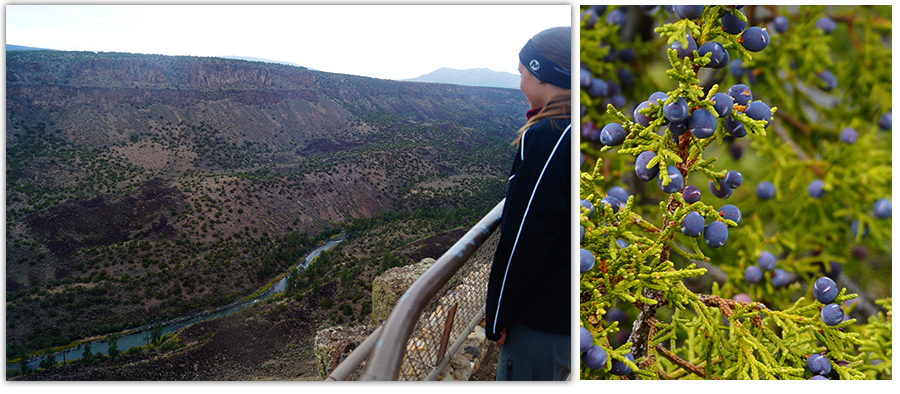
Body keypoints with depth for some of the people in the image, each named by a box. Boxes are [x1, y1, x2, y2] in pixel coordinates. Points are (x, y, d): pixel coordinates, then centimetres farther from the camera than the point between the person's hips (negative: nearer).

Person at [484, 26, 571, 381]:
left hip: (542, 317, -9)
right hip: (568, 310, 9)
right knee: (553, 376, 25)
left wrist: (498, 317, -14)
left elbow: (523, 238, -21)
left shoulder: (546, 138, -23)